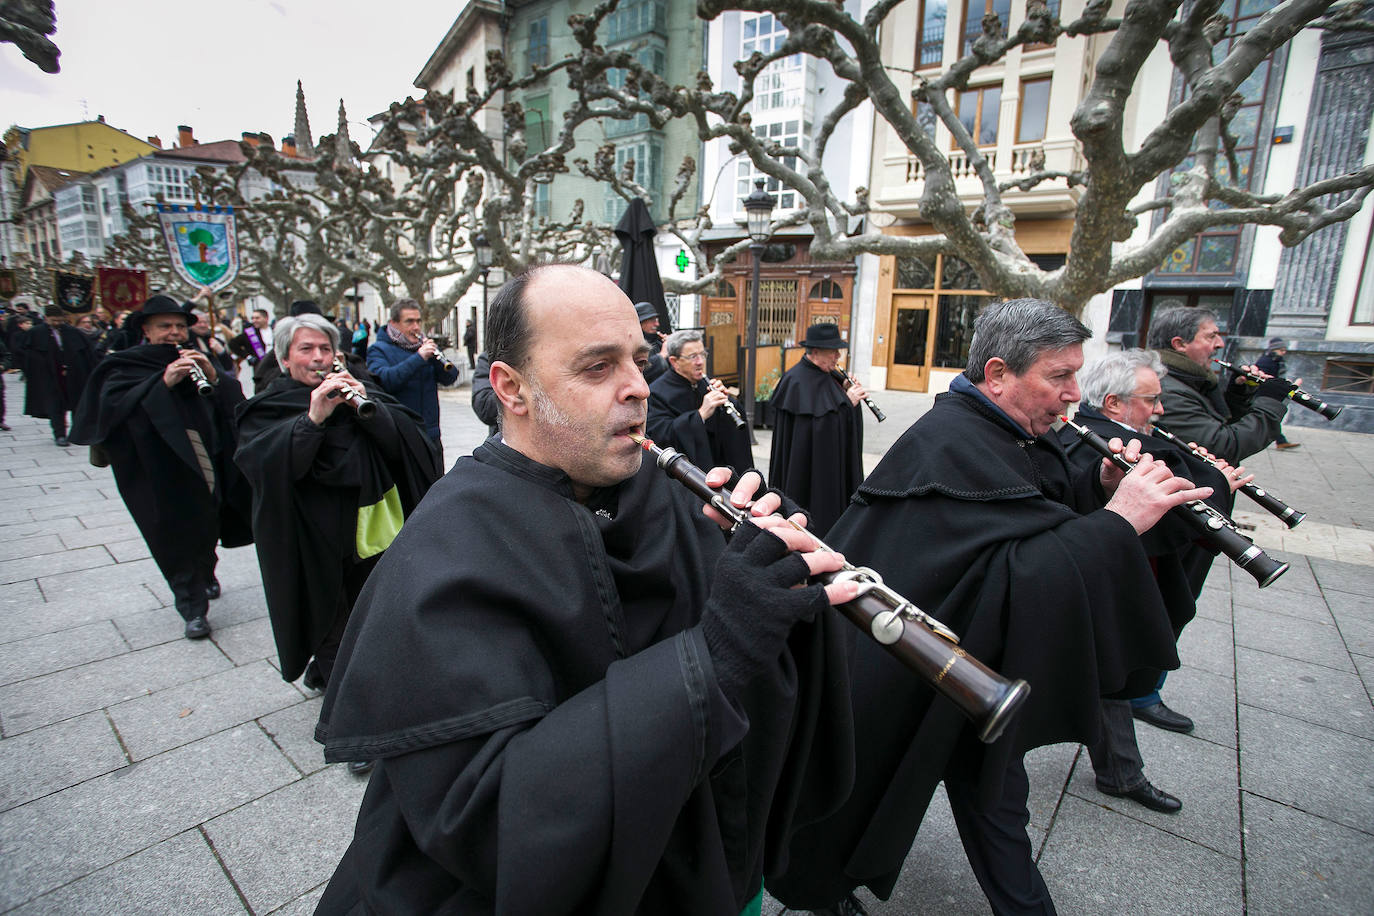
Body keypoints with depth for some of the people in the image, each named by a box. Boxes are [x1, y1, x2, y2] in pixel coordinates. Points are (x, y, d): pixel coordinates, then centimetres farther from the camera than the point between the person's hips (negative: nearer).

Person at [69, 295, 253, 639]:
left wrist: (213, 375, -18)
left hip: (207, 467, 4)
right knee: (178, 538, -1)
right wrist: (164, 382, -27)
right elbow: (113, 404, -17)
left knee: (207, 531, 16)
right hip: (164, 477, -3)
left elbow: (234, 399, 1)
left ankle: (206, 576, 42)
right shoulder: (124, 367, 2)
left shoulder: (196, 360, 12)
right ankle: (192, 608, 9)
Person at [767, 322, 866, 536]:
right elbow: (819, 426, -25)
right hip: (808, 467, -9)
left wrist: (846, 391, 0)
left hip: (832, 464, 9)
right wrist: (847, 401, -17)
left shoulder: (827, 376, 9)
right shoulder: (797, 381, -19)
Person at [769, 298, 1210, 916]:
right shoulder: (947, 446, -28)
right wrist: (1118, 520, -29)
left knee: (995, 789, 23)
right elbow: (1013, 572, -36)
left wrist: (1099, 485, -6)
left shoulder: (1017, 436, 3)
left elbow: (1051, 512, 12)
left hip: (992, 657, 8)